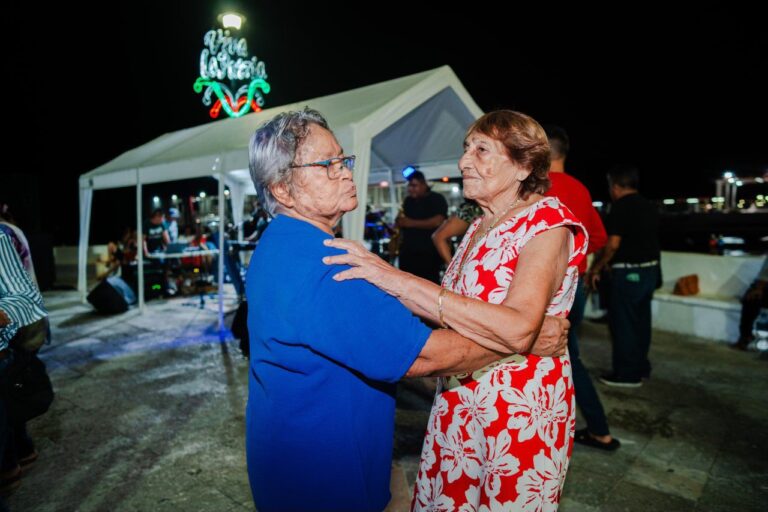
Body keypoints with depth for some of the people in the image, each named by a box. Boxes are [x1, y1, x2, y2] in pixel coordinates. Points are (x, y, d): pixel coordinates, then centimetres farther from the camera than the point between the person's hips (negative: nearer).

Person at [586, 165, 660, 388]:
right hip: (650, 270, 9)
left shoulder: (620, 207, -14)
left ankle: (627, 374, 6)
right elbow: (648, 240, 16)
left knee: (623, 323, 0)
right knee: (640, 321, 15)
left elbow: (612, 244, -19)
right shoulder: (650, 206, 12)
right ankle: (641, 368, 25)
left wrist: (595, 269, -10)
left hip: (628, 272, -9)